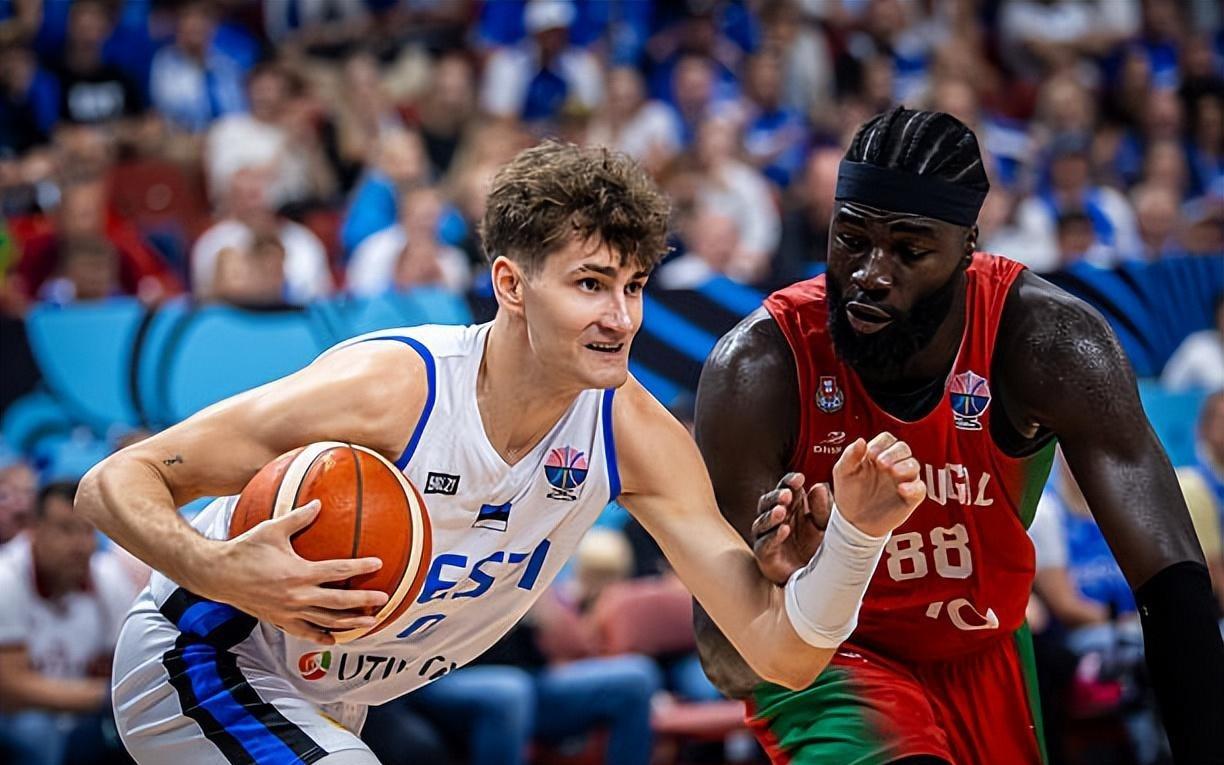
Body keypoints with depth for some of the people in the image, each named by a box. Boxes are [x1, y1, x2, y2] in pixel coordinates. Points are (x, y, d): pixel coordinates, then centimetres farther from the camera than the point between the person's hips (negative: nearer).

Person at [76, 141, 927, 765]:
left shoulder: (632, 433, -16)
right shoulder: (389, 386, -32)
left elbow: (780, 653, -17)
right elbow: (112, 483, -27)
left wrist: (856, 535, -36)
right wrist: (222, 574, -47)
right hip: (201, 659, -7)